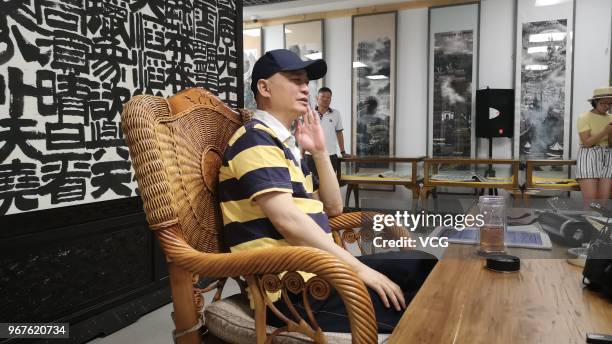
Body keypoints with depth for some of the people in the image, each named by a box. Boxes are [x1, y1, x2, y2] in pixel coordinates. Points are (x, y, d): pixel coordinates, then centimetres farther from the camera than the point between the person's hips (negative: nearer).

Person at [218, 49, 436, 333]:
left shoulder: (284, 143, 19)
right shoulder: (257, 139, -10)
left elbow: (333, 207, 20)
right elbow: (287, 221, -23)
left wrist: (319, 151, 9)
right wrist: (359, 269, -20)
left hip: (312, 269, 9)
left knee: (421, 265, 6)